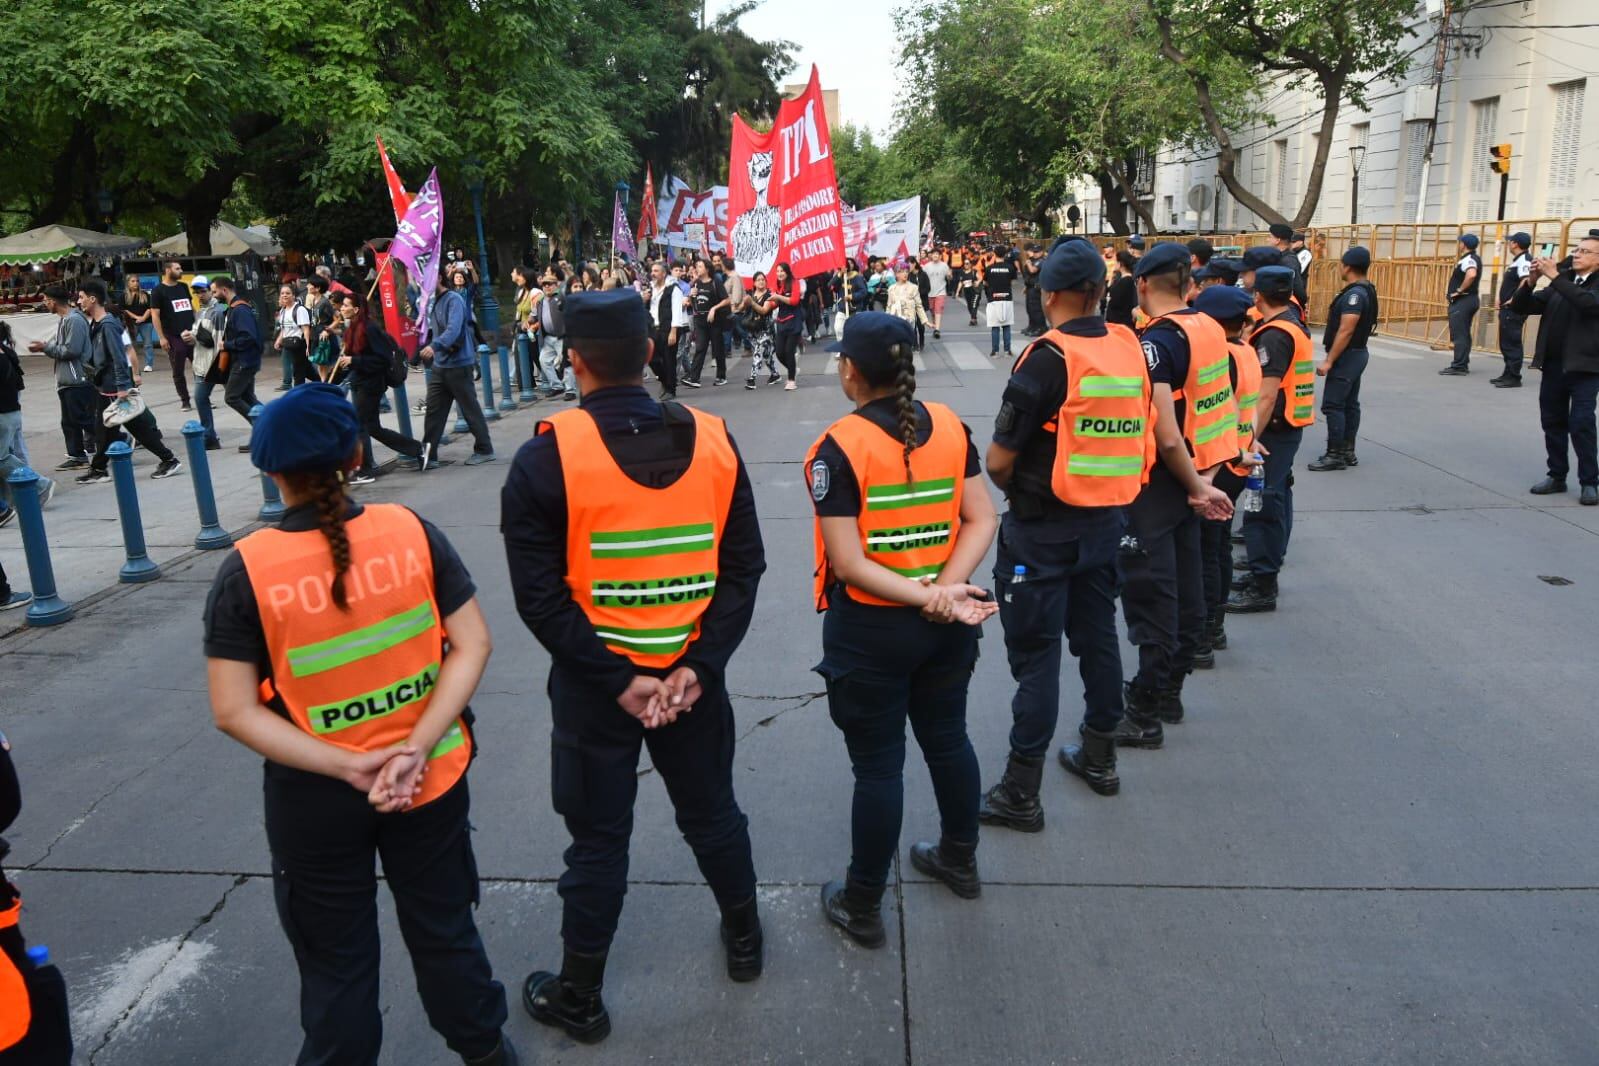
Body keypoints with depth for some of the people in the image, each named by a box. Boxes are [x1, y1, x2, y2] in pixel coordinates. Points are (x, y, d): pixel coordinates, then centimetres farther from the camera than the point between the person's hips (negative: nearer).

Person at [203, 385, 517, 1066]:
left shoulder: (247, 570, -16)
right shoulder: (410, 532, -12)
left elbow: (234, 712, -16)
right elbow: (473, 645, -13)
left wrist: (346, 767, -17)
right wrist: (416, 748, -17)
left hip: (314, 799, -2)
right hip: (430, 778, 2)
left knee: (336, 959, 21)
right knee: (444, 931, 24)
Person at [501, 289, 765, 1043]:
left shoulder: (546, 456, -14)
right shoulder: (712, 441, -5)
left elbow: (539, 595, -17)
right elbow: (743, 566, -8)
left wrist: (618, 679, -14)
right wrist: (698, 664, -10)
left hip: (593, 685, -2)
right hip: (691, 673, 3)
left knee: (599, 838, 13)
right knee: (711, 811, 23)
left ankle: (579, 998, 31)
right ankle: (743, 939, 44)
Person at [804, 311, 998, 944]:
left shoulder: (839, 447, -18)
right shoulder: (950, 427, -2)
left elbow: (848, 563, -22)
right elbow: (982, 522, -4)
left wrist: (934, 598, -21)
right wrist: (945, 588, -14)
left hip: (870, 631, -5)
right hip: (948, 628, 5)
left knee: (877, 765, 6)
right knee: (947, 738, 23)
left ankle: (862, 908, 24)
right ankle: (959, 860, 45)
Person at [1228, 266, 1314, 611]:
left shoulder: (1274, 335, -18)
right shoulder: (1295, 326, 13)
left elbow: (1267, 395, -24)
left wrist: (1250, 438, -24)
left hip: (1275, 429, -10)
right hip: (1290, 427, 10)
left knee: (1262, 503, -8)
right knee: (1276, 496, 17)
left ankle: (1262, 587, -6)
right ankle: (1268, 563, 28)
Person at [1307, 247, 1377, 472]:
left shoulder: (1354, 294, -21)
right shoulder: (1366, 290, 12)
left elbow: (1345, 331, -25)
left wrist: (1329, 361, -24)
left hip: (1347, 356, -10)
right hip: (1356, 354, 11)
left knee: (1333, 405, -8)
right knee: (1350, 404, 13)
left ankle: (1335, 456, -6)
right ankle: (1348, 452, 18)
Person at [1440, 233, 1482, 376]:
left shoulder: (1468, 260, -16)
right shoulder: (1474, 258, 16)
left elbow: (1471, 274, -36)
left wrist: (1460, 290, -25)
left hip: (1462, 300, -11)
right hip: (1469, 299, 11)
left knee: (1459, 335, -10)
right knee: (1463, 334, 14)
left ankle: (1458, 367, -11)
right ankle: (1463, 365, 20)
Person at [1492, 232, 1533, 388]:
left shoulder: (1524, 260, -15)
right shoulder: (1516, 260, 17)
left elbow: (1526, 282, -29)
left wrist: (1513, 300, -22)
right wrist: (1500, 299, 16)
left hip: (1514, 309, -11)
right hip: (1507, 308, 11)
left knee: (1512, 343, -8)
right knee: (1506, 343, 15)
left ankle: (1514, 378, -6)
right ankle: (1508, 374, 23)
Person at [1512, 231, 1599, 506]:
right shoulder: (1561, 283, 13)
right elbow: (1521, 307, 7)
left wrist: (1555, 277, -24)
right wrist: (1530, 281, -11)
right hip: (1554, 363, 5)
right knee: (1552, 421, 9)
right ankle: (1557, 476, 19)